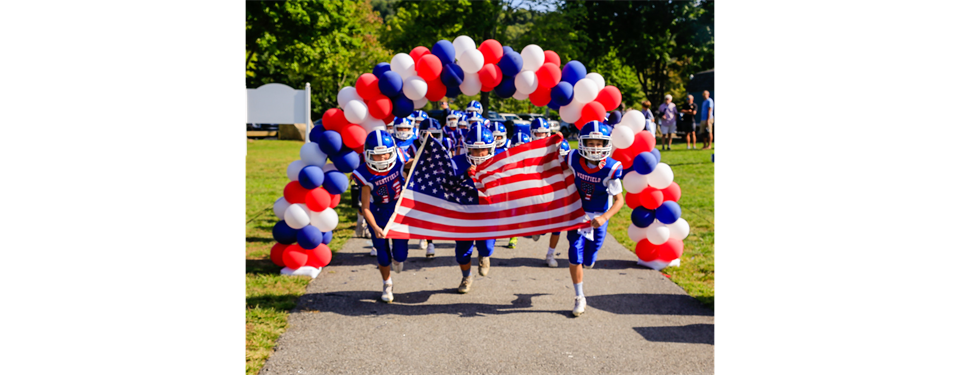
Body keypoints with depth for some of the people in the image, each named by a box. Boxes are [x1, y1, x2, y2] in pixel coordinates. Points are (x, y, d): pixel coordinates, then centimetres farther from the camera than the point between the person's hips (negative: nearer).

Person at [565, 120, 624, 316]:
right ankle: (579, 297, 13)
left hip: (598, 218, -1)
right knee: (575, 259, -5)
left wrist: (604, 217, -31)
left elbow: (619, 200, -19)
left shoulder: (611, 168, -21)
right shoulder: (573, 160, -15)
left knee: (588, 261, 9)